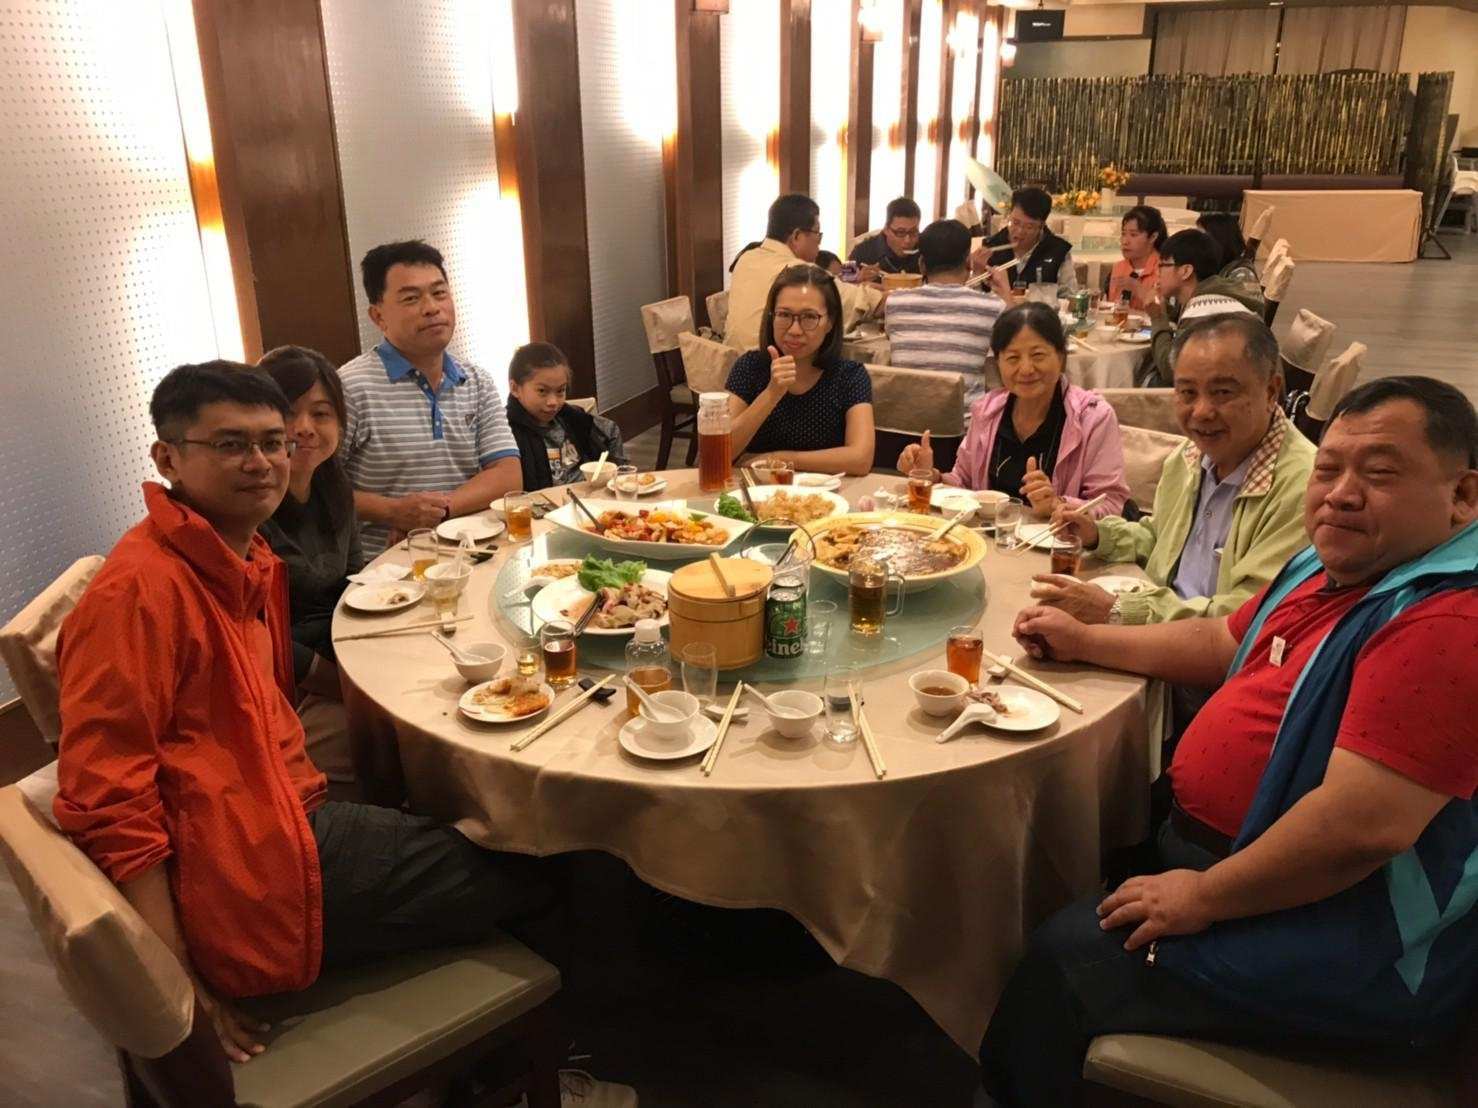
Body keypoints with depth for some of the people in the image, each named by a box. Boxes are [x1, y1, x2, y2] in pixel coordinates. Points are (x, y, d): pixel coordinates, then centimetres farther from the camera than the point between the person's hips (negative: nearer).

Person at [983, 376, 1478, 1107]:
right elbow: (1224, 644, 20)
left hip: (1343, 953, -10)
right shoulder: (1333, 566, 5)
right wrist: (1084, 642, 14)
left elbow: (1364, 824, -33)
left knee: (1066, 957, -8)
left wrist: (1203, 898, -21)